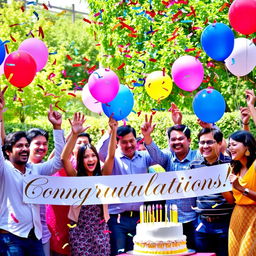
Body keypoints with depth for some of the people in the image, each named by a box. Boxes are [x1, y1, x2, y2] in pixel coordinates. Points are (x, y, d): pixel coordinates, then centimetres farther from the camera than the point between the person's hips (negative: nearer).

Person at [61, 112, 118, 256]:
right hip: (79, 230, -1)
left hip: (100, 229, 1)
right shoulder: (75, 177, 0)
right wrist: (74, 134, -27)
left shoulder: (102, 176, 4)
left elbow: (111, 155, -8)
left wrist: (114, 130, -20)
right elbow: (65, 158, -15)